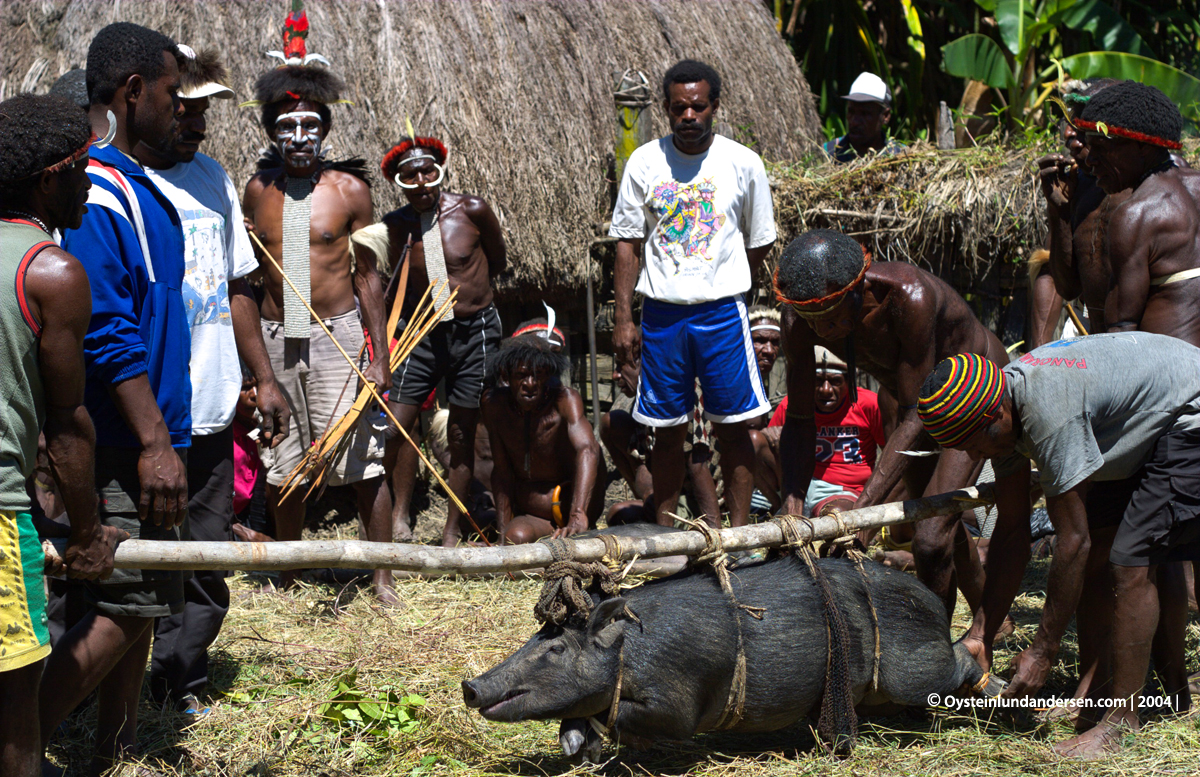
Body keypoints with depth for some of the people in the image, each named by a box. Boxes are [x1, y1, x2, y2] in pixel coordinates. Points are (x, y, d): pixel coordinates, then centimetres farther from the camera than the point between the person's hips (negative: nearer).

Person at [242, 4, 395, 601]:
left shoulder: (349, 188, -3)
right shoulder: (257, 190, 4)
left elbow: (367, 277, 0)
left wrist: (380, 356, -4)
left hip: (338, 336, -3)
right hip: (274, 340, 3)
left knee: (363, 463, -3)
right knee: (280, 466, 9)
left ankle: (382, 576, 8)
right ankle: (287, 575, 25)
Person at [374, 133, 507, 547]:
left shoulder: (472, 210, -9)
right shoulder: (395, 225, -1)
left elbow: (498, 262, 7)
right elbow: (399, 282, 11)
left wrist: (462, 291, 5)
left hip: (473, 332, -2)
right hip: (421, 333, 2)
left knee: (462, 434, 3)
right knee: (398, 422, -9)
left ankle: (452, 532, 12)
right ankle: (400, 518, 6)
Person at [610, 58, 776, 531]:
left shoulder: (743, 164, 0)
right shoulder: (644, 163, 2)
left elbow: (759, 245, 10)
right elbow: (627, 243, 4)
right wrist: (623, 319, 0)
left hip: (722, 312, -1)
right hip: (661, 314, 1)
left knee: (733, 428, 0)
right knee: (668, 431, 6)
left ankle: (738, 532, 7)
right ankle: (663, 533, 14)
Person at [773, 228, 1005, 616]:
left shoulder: (911, 296, -43)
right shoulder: (800, 318, -27)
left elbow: (916, 415, -38)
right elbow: (798, 420, -17)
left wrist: (864, 506, -44)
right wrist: (792, 505, -32)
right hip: (916, 394, 6)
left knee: (930, 541, -19)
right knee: (936, 522, 23)